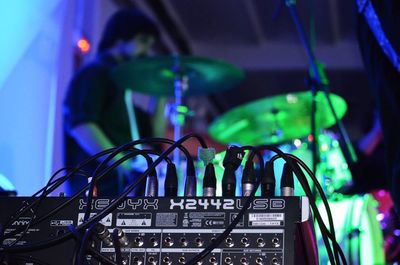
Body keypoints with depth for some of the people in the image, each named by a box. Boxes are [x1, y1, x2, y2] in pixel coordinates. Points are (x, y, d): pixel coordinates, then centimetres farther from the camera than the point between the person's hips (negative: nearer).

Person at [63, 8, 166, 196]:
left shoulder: (123, 85, 24)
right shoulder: (94, 75, -3)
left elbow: (152, 137, 20)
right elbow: (79, 125, -19)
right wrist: (125, 164, -27)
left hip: (125, 191, 9)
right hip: (99, 191, -9)